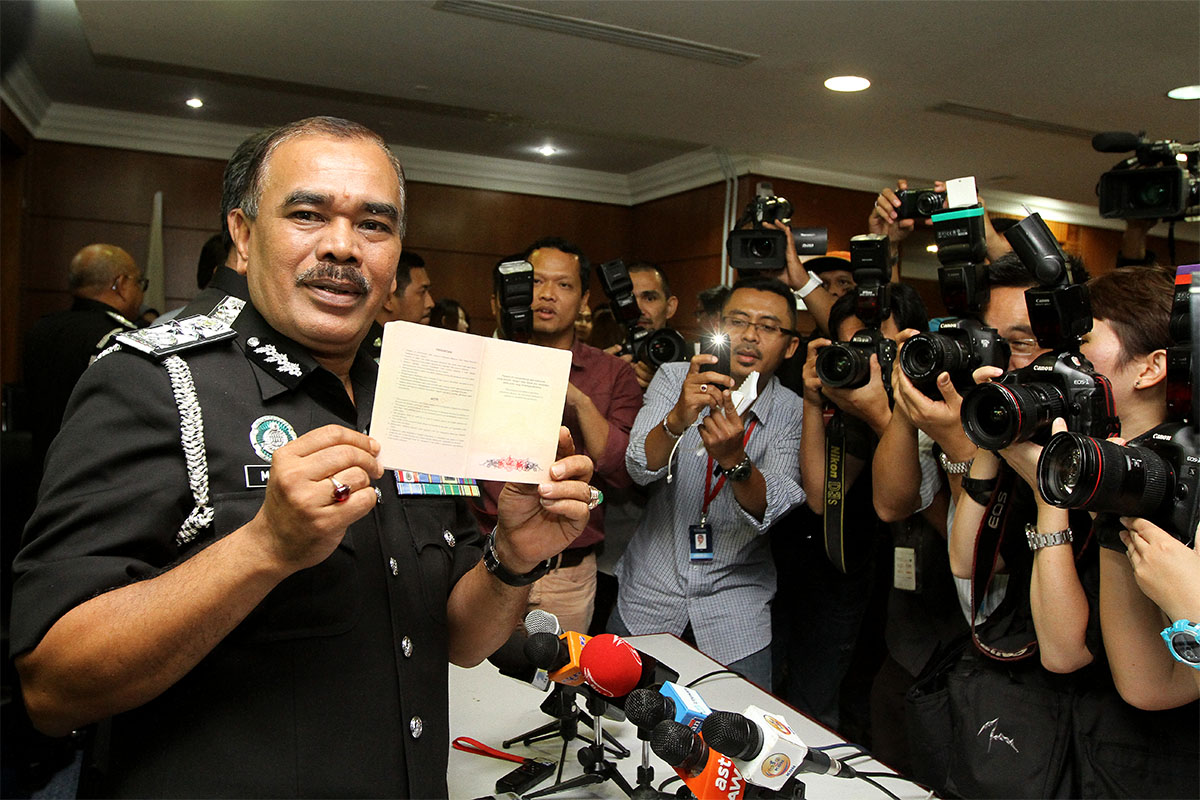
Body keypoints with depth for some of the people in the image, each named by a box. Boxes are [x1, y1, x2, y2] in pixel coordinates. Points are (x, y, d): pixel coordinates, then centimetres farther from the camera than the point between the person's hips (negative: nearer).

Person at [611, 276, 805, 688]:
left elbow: (769, 510, -19)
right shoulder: (674, 379, -6)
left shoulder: (794, 414, -7)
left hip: (735, 612, 0)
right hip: (647, 596, 0)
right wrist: (676, 420, -41)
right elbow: (641, 469, -21)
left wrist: (734, 458, -39)